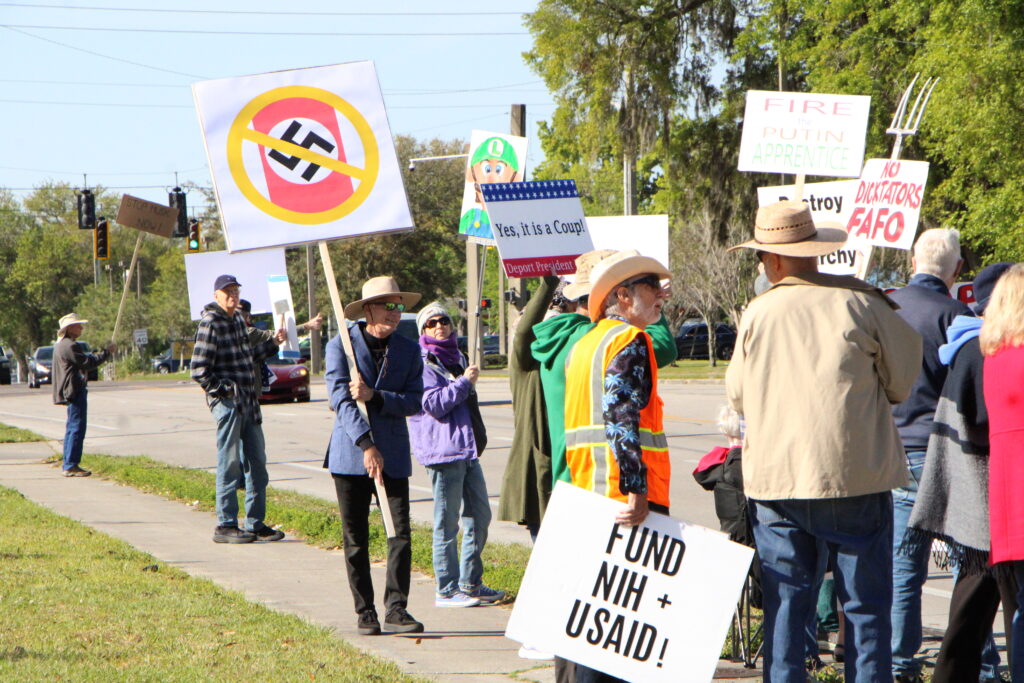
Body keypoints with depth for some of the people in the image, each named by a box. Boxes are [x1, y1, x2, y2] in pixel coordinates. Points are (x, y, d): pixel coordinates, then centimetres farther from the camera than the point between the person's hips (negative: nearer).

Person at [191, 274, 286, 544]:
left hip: (248, 402, 9)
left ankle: (256, 524, 17)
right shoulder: (210, 324, -10)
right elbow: (199, 369, -13)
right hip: (227, 402, -9)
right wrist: (223, 390, -15)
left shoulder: (237, 321, 16)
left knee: (257, 463, 10)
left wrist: (273, 343, 21)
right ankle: (226, 526, 2)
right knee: (230, 464, -5)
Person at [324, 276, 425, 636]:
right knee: (355, 537, 4)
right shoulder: (341, 345, -2)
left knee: (401, 531, -7)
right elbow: (340, 398, -11)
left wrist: (375, 396, -16)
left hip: (393, 453, 2)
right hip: (350, 453, -2)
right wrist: (366, 444, -20)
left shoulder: (409, 350, 6)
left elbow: (415, 401, 0)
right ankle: (365, 611, 13)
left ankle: (396, 607, -2)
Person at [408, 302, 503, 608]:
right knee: (447, 523, -5)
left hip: (467, 449, 9)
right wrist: (464, 382, -16)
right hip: (442, 450, -9)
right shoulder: (423, 363, -6)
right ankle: (447, 590, 0)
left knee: (479, 515, 12)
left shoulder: (457, 358, 20)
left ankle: (470, 583, 22)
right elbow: (433, 404, -17)